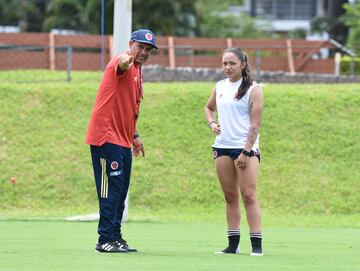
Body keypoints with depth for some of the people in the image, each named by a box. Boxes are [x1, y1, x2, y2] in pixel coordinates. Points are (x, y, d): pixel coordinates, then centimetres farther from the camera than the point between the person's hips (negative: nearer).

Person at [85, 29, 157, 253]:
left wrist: (135, 135, 27)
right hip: (106, 136, -10)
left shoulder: (138, 72, 17)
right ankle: (106, 240, -8)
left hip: (123, 140, 10)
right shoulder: (123, 62, -11)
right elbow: (121, 64, -39)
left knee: (120, 191, 14)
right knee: (111, 187, -10)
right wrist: (126, 60, -62)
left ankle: (115, 237, 22)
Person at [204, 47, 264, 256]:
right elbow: (209, 108, 30)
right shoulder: (220, 87, 12)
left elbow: (255, 124, -9)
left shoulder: (253, 89, -5)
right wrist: (212, 123, 7)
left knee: (248, 195, -11)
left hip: (246, 147, -6)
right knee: (230, 197, 7)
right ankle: (233, 244, 10)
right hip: (223, 146, 6)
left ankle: (257, 245, -12)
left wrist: (246, 152, -15)